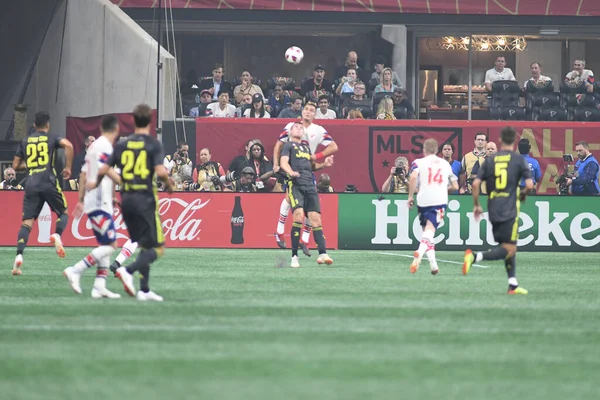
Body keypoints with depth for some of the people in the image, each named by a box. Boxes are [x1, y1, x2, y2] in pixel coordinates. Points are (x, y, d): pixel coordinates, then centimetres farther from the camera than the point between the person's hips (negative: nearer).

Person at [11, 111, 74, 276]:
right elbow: (68, 145, -12)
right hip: (49, 182, -2)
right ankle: (57, 235, -16)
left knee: (27, 221, 1)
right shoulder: (52, 138, 8)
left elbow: (15, 166, 18)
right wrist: (68, 167, -4)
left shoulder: (25, 141, 17)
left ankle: (19, 255, -18)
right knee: (63, 213, 16)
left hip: (31, 184, 2)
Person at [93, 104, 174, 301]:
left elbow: (103, 170, 6)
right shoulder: (154, 145, -6)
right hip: (146, 200, -5)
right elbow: (160, 172, -17)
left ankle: (144, 290, 12)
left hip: (127, 199, 5)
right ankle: (128, 271, -26)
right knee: (157, 248, -3)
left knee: (144, 247, 16)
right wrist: (169, 185, 4)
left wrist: (96, 183, 28)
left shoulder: (122, 145, 6)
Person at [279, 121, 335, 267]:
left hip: (310, 185, 6)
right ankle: (294, 256, -18)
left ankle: (322, 254, -9)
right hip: (295, 184, -6)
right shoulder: (289, 145, 9)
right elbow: (283, 162, -5)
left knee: (316, 218, -4)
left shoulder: (306, 147, 26)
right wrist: (291, 172, -27)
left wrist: (324, 164, 12)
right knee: (299, 215, -21)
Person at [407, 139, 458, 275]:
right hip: (440, 201, 0)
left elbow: (413, 177, -14)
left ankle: (433, 265, 10)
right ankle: (419, 253, -43)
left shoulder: (418, 162, 7)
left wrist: (410, 196, -6)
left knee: (427, 231, 15)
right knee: (429, 231, -13)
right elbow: (455, 187, 18)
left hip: (423, 201, 0)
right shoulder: (445, 164, 17)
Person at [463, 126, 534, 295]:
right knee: (509, 249, -5)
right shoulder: (519, 159, -2)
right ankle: (475, 257, -24)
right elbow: (529, 184, -9)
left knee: (508, 248, 15)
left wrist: (476, 205, 12)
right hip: (510, 210, -5)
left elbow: (476, 183, 2)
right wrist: (523, 195, 13)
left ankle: (513, 284, 12)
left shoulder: (490, 160, 8)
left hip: (493, 210, 5)